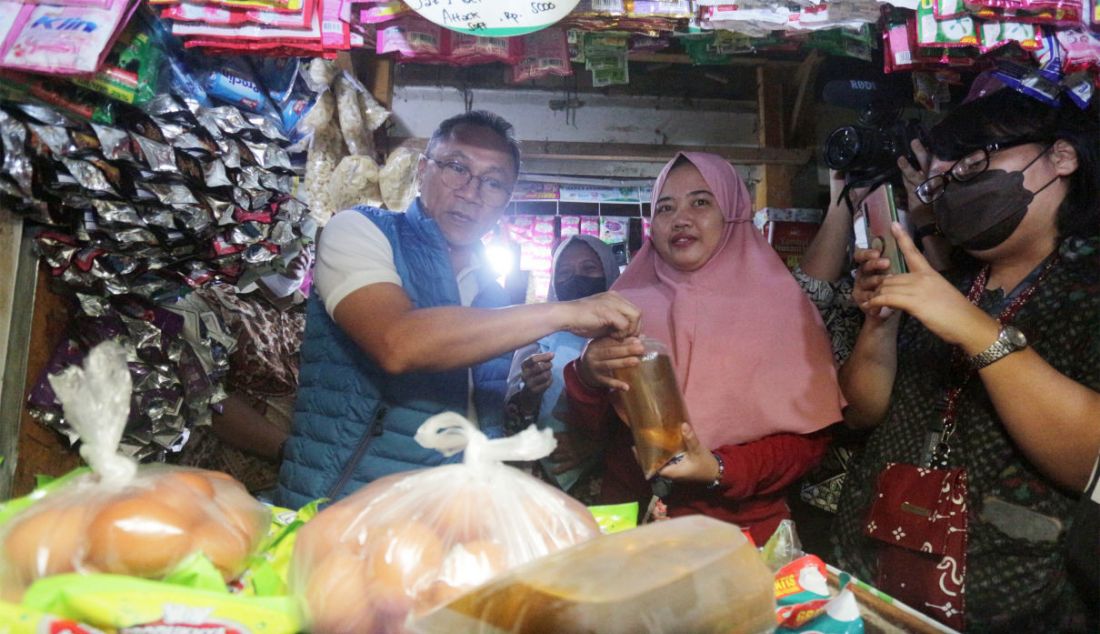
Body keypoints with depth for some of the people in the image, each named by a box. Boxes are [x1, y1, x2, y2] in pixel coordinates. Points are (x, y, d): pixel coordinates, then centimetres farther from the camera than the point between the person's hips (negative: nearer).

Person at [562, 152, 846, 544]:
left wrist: (721, 470, -15)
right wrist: (588, 378, -15)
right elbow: (589, 428, 6)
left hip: (744, 530, -1)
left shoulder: (780, 307, 2)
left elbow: (808, 436, 0)